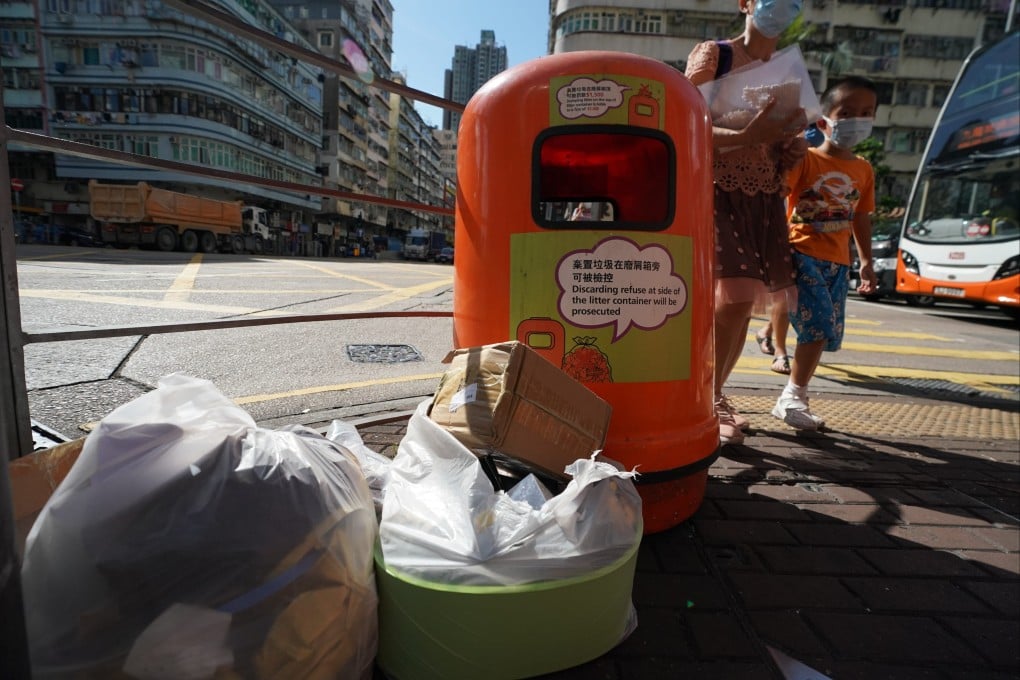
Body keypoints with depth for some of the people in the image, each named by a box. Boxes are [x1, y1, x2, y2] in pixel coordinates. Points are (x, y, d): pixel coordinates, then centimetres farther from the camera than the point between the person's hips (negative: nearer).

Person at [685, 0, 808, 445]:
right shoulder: (713, 54, -1)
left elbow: (778, 156, 20)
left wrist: (793, 150, -2)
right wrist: (746, 137, -30)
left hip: (764, 199, 7)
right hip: (716, 190, -6)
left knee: (742, 303, 5)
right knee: (734, 296, -20)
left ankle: (713, 397, 21)